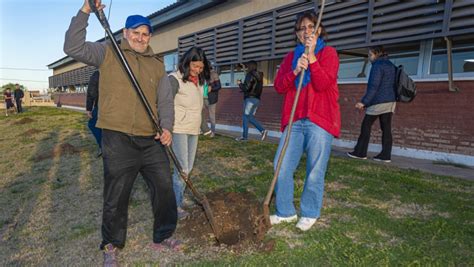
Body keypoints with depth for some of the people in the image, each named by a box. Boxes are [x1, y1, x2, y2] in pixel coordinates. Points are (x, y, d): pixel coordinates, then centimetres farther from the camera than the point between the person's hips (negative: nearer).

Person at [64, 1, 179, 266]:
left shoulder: (157, 65, 13)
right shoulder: (107, 53, 6)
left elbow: (166, 101, 7)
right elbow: (73, 48, -7)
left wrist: (166, 127, -9)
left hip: (151, 139, 4)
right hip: (118, 139, -3)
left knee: (165, 188, 9)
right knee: (116, 197, 6)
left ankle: (163, 237, 29)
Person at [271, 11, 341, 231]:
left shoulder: (328, 53, 4)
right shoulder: (291, 56, 17)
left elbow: (323, 84, -12)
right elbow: (279, 86, 6)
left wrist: (311, 56, -12)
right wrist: (295, 71, -10)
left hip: (319, 120, -4)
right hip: (294, 120, 4)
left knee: (315, 171, 2)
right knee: (282, 168, 2)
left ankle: (310, 214, 22)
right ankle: (285, 212, 19)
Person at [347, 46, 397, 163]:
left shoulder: (378, 65, -9)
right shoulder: (391, 65, 16)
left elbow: (373, 86, -17)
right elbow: (392, 85, 20)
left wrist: (364, 102, -17)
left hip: (379, 101, -8)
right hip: (391, 101, 8)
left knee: (366, 125, 1)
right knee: (386, 128, 5)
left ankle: (360, 152, 6)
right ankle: (386, 155, 5)